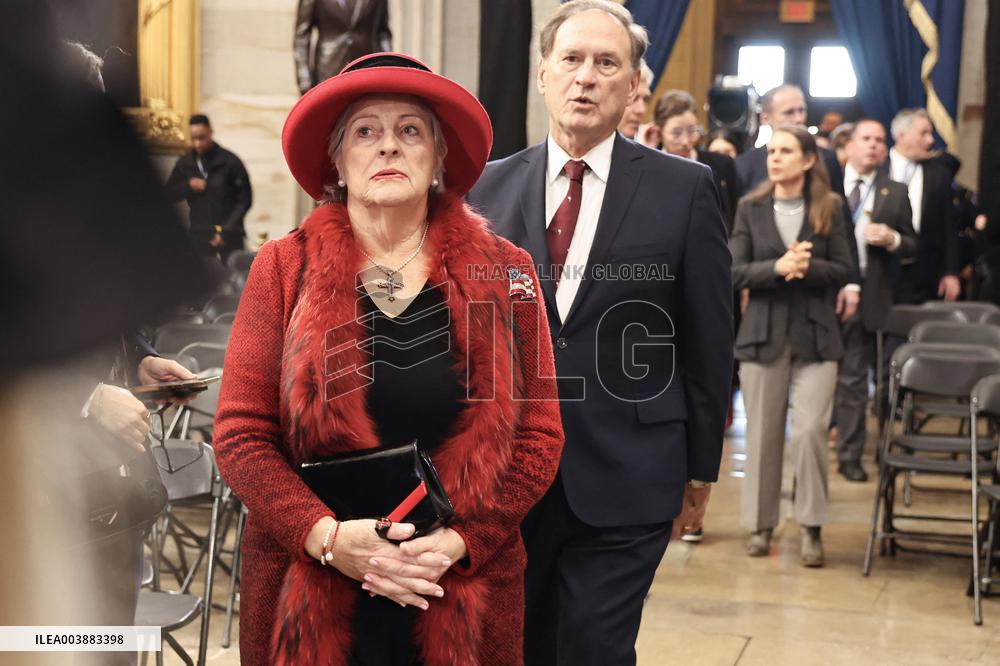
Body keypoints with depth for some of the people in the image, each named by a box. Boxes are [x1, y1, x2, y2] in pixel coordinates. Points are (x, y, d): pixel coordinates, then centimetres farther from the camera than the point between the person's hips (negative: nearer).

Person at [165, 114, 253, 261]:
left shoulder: (230, 162, -9)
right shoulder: (184, 163, 2)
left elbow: (244, 200, -7)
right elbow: (169, 194, 9)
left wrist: (226, 230, -14)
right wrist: (188, 186, -12)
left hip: (229, 234, -3)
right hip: (199, 234, 3)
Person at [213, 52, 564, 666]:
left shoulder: (504, 272, -1)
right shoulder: (285, 269, -1)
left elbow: (538, 438, -1)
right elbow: (241, 434, -3)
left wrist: (457, 541, -14)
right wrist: (328, 536, -17)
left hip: (464, 597, 1)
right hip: (309, 598, 0)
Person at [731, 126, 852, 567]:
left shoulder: (829, 209, 2)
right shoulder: (750, 208, 4)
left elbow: (842, 270, 0)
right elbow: (735, 273, -2)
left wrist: (805, 267, -17)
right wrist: (777, 268, -18)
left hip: (815, 334, -1)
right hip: (764, 332, 1)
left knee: (810, 429, -10)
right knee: (763, 433, 5)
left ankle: (811, 527, 3)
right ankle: (761, 524, 17)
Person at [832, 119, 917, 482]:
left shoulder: (895, 193, 6)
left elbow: (911, 246, 6)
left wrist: (892, 239, -14)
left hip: (865, 297, 0)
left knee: (853, 381, 5)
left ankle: (850, 456, 13)